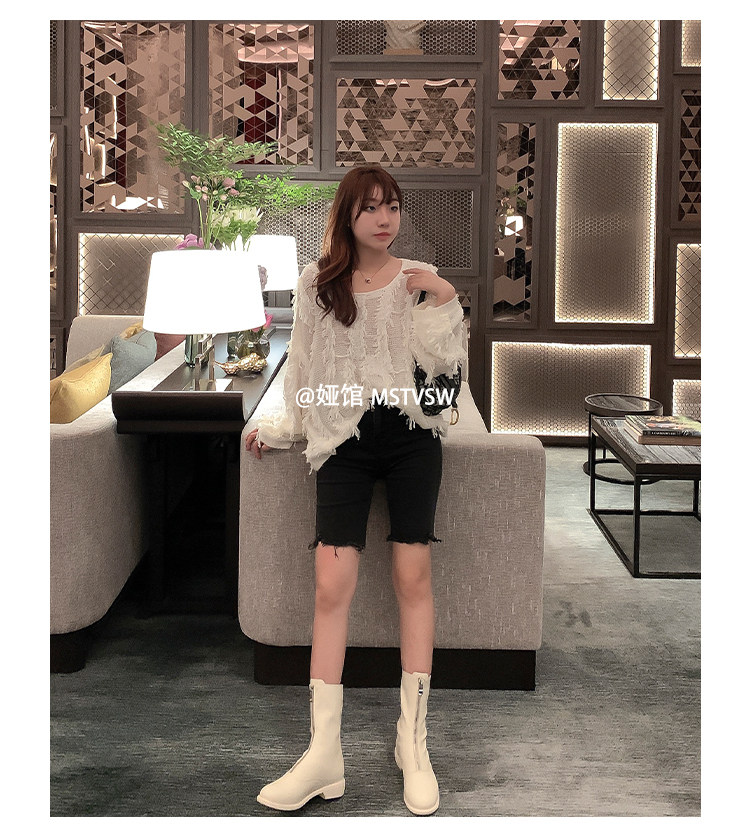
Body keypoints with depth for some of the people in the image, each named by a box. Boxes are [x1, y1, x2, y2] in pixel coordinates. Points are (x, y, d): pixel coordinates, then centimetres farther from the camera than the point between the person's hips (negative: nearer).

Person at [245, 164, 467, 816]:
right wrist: (276, 428, 16)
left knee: (413, 575, -7)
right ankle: (324, 755, -8)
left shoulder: (419, 279, 8)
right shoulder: (316, 284, 10)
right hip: (345, 439, 0)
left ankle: (413, 741, 4)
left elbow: (446, 366, 3)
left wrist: (445, 301, -8)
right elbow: (303, 369, 18)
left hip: (410, 433, 0)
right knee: (332, 584, -12)